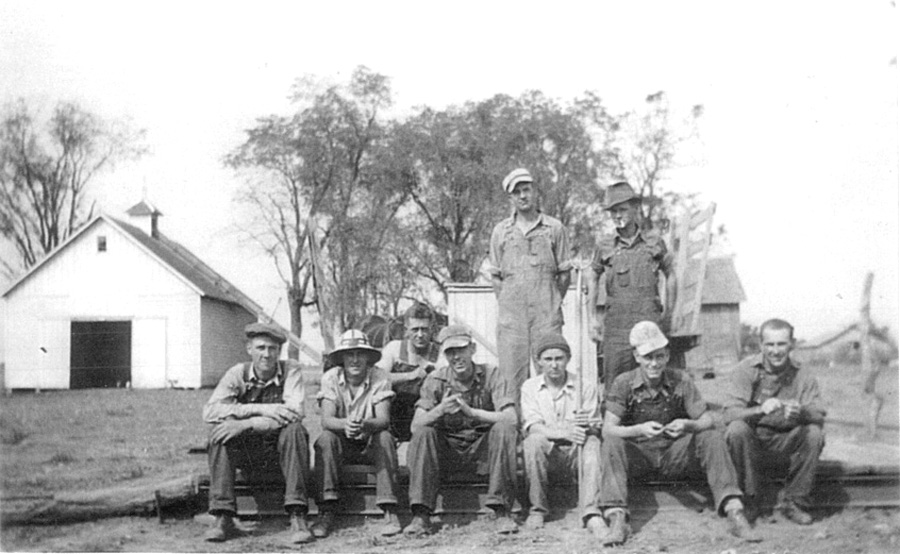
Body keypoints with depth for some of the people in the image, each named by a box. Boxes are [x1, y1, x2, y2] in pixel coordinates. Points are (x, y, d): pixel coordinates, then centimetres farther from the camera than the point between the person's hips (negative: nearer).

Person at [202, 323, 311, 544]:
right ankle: (223, 519, -23)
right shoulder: (237, 374, -2)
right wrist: (261, 409, -28)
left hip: (280, 451, -1)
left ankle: (297, 517, -29)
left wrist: (243, 424, -29)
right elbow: (210, 412, -18)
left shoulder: (290, 371, -6)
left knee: (294, 429, -30)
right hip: (246, 453, 1)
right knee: (218, 432, -24)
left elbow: (295, 413, -23)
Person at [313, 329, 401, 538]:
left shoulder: (379, 379, -12)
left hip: (371, 445, -1)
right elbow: (326, 420, -20)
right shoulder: (330, 378, -9)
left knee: (384, 437, -31)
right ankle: (327, 512, -29)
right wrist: (345, 424, -44)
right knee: (325, 439, -29)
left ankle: (390, 511, -32)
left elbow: (383, 420, -22)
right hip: (342, 446, 1)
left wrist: (364, 425, -46)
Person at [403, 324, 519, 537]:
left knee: (504, 429, -29)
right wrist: (440, 410, -34)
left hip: (483, 447, -1)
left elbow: (510, 419, -20)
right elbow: (416, 425, -13)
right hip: (447, 448, 1)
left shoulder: (491, 375, -8)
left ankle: (501, 510, -24)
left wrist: (471, 411, -32)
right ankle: (421, 515, -24)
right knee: (423, 434, -27)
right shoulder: (436, 380, -5)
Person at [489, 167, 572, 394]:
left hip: (546, 315, -1)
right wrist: (506, 305, 5)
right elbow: (496, 276, 13)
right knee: (511, 374, 1)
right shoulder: (501, 231, 10)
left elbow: (564, 274, 7)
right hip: (511, 315, 1)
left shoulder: (554, 228, 5)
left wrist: (552, 305, 3)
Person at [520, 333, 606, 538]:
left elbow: (595, 430, -3)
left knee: (592, 443, -30)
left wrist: (586, 427, -30)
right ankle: (537, 509, -17)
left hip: (576, 453, 0)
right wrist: (565, 433, -31)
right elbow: (533, 428, -11)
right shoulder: (530, 387, 2)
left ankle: (591, 514, -36)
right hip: (547, 454, 0)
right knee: (534, 441, -31)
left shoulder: (585, 385, 2)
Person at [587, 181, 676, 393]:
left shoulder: (653, 241, 6)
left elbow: (670, 276, 15)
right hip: (615, 325, 0)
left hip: (649, 320, 0)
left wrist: (667, 313, 9)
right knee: (614, 383, -3)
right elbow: (593, 280, 18)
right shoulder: (605, 246, 7)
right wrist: (594, 318, 11)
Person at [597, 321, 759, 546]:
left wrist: (688, 425, -29)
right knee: (611, 444, -31)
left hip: (675, 454, 1)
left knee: (713, 438, -22)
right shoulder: (624, 383, -9)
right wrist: (640, 429, -34)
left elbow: (707, 420, -5)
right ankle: (617, 519, -36)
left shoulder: (681, 381, -5)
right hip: (638, 454, -1)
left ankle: (734, 513, -26)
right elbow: (608, 429, -16)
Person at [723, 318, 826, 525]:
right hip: (753, 436, -1)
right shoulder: (746, 370, -10)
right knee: (737, 429, -32)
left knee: (815, 434, -25)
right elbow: (730, 413, -20)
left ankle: (793, 501, -8)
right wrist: (760, 410, -40)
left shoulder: (803, 377, -4)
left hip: (786, 439, 2)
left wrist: (801, 412, -39)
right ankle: (747, 498, -13)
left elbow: (819, 416, -14)